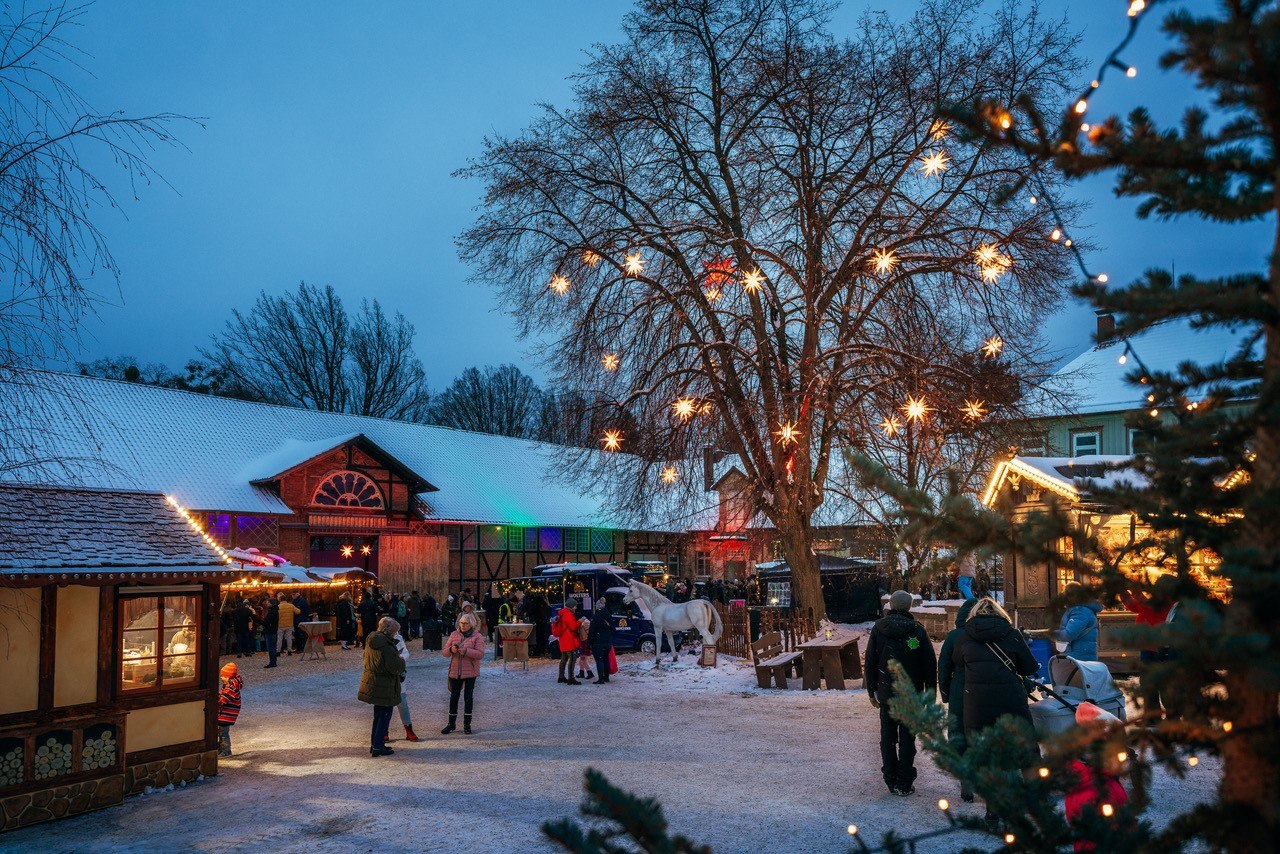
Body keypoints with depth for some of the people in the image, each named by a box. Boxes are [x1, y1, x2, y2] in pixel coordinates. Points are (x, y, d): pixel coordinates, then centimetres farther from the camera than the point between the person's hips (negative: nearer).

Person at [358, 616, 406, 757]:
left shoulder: (371, 641, 5)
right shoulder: (386, 646, -24)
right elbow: (396, 667, -23)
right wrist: (401, 660, -1)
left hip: (372, 684, 9)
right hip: (383, 687, -9)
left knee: (378, 715, 20)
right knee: (385, 715, 2)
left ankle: (375, 744, 26)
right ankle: (378, 747, 4)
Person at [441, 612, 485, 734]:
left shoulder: (477, 636, -4)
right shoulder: (454, 635, 6)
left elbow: (481, 653, -15)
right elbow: (444, 652, 4)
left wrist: (466, 651, -27)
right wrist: (451, 650, -18)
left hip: (470, 672, -3)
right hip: (455, 671, 3)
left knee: (468, 697, 2)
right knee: (454, 697, 7)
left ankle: (467, 724, 12)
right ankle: (451, 724, 18)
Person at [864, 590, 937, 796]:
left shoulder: (878, 629, -2)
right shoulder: (918, 631, -7)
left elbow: (870, 663, 3)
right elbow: (930, 665, -4)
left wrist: (871, 691, 11)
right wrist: (930, 694, 4)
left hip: (886, 692, 1)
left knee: (888, 736, 11)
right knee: (907, 737, 6)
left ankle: (891, 781, 13)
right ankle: (905, 784, 8)